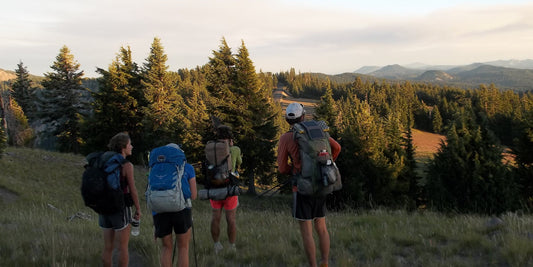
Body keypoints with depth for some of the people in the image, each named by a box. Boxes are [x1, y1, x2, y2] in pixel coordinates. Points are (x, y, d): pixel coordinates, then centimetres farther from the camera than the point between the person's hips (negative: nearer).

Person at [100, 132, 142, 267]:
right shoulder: (127, 166, -14)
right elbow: (133, 190, -13)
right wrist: (138, 210, -3)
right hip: (121, 209, -6)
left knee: (108, 247, 11)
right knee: (123, 247, 4)